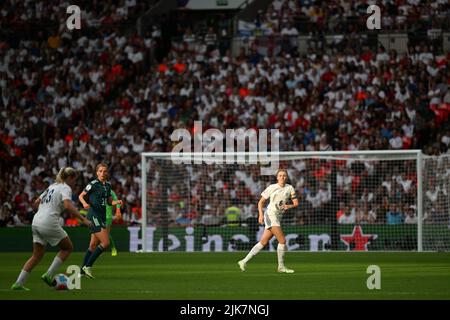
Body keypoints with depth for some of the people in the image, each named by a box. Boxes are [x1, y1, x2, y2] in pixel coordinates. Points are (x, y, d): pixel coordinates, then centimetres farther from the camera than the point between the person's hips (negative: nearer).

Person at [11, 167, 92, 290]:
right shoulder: (66, 188, -3)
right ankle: (49, 275, 1)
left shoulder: (52, 187, 22)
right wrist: (83, 219, -22)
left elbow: (37, 202, 25)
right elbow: (68, 205, -21)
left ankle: (18, 283, 7)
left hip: (36, 221, 8)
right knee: (68, 248, 9)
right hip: (49, 223, -8)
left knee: (37, 256, 14)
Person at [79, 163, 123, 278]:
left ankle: (82, 271, 20)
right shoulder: (93, 184, -9)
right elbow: (81, 196, -3)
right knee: (105, 243, -16)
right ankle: (88, 266, -6)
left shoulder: (108, 185, 12)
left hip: (102, 216, 8)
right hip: (94, 215, -8)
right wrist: (85, 203, -22)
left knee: (94, 245, 12)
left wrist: (117, 202, -1)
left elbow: (109, 201, 19)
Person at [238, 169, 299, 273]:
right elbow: (261, 202, 1)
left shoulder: (290, 188, 9)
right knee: (282, 240, -13)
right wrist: (261, 214, -14)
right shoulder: (271, 188, -1)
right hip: (270, 215, -5)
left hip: (278, 217, 6)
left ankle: (244, 261, 10)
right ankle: (281, 266, -4)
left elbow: (296, 203, 7)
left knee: (263, 242, 5)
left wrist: (289, 206, -15)